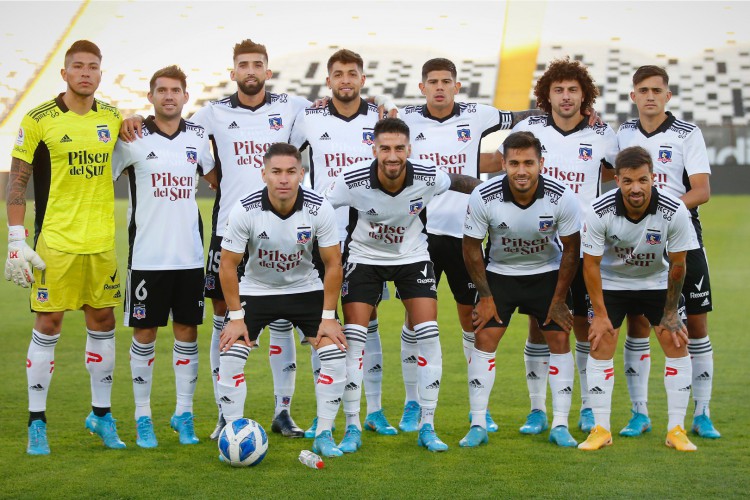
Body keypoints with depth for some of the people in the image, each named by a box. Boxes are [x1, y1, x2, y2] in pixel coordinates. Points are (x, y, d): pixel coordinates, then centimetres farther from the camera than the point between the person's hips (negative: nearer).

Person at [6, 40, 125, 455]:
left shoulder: (113, 117, 7)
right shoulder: (39, 120, -6)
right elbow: (17, 180, -5)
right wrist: (16, 240, -9)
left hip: (101, 241, 4)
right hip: (55, 241, -4)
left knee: (102, 321, 9)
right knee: (48, 325, -1)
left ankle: (101, 414, 22)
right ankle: (37, 422, 8)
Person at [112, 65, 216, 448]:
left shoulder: (197, 137, 7)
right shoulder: (133, 139, -4)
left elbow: (216, 179, 24)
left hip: (190, 254, 3)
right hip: (147, 255, -3)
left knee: (187, 332, 7)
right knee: (144, 334, 2)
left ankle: (184, 415, 16)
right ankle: (143, 419, 11)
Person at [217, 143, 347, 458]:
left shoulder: (319, 209, -20)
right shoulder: (245, 210, -22)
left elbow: (333, 263, -10)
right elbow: (228, 264, -12)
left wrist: (328, 317, -12)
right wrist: (236, 316, -14)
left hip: (306, 289, 1)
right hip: (256, 290, -1)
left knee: (335, 354, -14)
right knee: (230, 357, -16)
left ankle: (323, 436, 0)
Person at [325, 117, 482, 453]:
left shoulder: (427, 177, -22)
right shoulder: (352, 180, -26)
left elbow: (459, 182, 1)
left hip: (413, 258, 1)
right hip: (364, 258, -1)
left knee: (429, 336, -8)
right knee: (353, 338, -9)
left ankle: (427, 427, 4)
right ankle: (352, 429, 3)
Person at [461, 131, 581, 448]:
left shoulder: (562, 197, -24)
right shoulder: (483, 197, -24)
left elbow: (571, 249, -10)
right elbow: (471, 246, -10)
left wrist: (559, 299, -7)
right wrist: (485, 296, -8)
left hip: (548, 273, 0)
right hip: (499, 272, 0)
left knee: (560, 340, -6)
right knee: (484, 339, -9)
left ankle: (560, 426, 3)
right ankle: (478, 425, -2)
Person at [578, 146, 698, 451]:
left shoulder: (674, 211, -27)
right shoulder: (599, 212, -28)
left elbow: (677, 265, -13)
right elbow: (591, 264, -16)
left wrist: (670, 313, -8)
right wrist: (600, 314, -15)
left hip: (657, 282, 1)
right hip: (611, 281, -1)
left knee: (677, 345, -7)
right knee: (600, 346, -8)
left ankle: (676, 430, 2)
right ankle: (601, 430, 3)